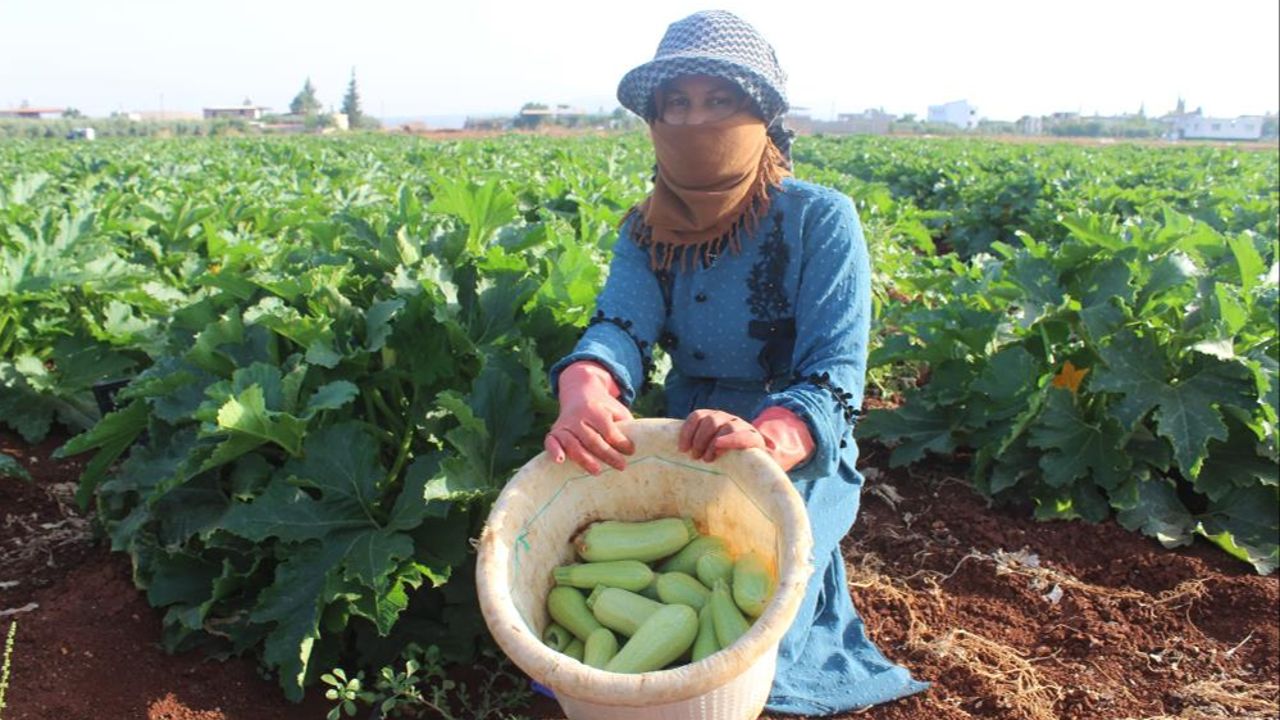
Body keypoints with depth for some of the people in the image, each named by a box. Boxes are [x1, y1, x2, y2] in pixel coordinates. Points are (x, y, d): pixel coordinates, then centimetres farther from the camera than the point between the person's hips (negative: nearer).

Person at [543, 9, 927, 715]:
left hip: (798, 463, -4)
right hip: (682, 458, 4)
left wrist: (766, 438, -45)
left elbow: (834, 375, -22)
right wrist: (584, 395, -43)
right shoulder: (647, 232, 1)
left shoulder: (820, 220, -12)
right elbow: (617, 330, -17)